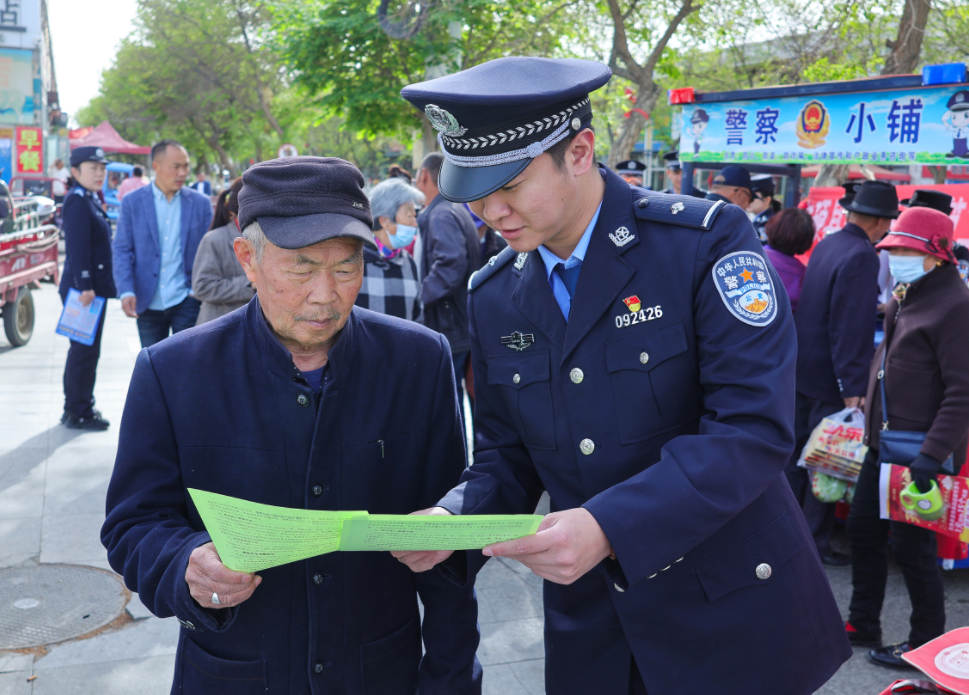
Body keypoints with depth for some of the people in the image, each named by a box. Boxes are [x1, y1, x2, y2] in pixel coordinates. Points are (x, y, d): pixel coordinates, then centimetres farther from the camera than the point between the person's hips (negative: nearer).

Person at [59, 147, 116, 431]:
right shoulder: (77, 200, -13)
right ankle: (78, 413, 5)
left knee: (84, 350, 16)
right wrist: (85, 287, -25)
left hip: (94, 287, 10)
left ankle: (77, 408, 26)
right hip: (84, 288, -10)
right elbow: (77, 248, -21)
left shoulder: (89, 200, 16)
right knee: (85, 350, -3)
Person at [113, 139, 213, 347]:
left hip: (186, 300, -1)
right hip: (148, 303, 1)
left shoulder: (200, 203, 2)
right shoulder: (132, 202, 1)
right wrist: (126, 291, -13)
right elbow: (122, 250, 0)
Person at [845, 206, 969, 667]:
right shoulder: (904, 298, 12)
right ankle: (862, 625, 31)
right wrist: (869, 410, 21)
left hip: (919, 451, -9)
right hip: (884, 441, 9)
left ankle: (927, 644, 18)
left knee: (911, 546, 0)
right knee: (863, 529, 15)